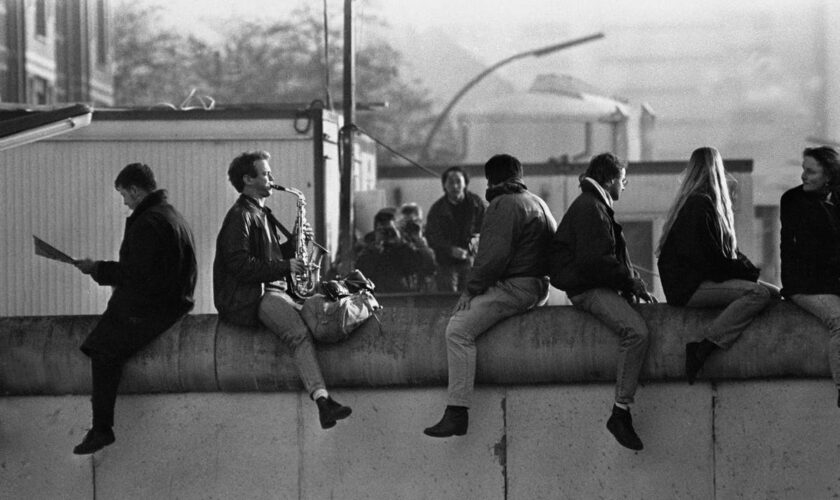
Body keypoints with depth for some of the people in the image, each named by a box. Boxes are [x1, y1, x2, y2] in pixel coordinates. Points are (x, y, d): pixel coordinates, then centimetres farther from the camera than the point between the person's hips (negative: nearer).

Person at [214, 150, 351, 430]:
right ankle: (321, 398, -45)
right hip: (249, 298, -10)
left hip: (272, 291, 10)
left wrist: (293, 242, 10)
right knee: (298, 333, -31)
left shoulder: (261, 214, 25)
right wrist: (285, 267, -17)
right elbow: (240, 265, -16)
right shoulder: (240, 217, -6)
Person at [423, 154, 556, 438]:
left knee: (458, 329, -20)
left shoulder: (504, 205, -9)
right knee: (462, 313, 20)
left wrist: (471, 289, -12)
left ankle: (456, 413, -31)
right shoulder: (536, 202, 23)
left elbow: (495, 255, -20)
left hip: (515, 287, -11)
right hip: (538, 288, 11)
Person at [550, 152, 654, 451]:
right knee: (636, 331, -28)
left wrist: (633, 282, 12)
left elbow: (614, 256, 27)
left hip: (602, 285, 11)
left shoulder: (597, 206, 24)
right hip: (587, 289, -11)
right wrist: (630, 281, -13)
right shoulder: (589, 209, -11)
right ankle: (621, 412, -30)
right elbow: (595, 260, -21)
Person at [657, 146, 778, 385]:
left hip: (705, 279, 10)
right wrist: (747, 271, -12)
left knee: (774, 293, 1)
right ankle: (703, 348, -29)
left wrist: (747, 268, 3)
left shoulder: (704, 202, 21)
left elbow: (728, 251, 20)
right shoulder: (699, 204, -12)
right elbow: (708, 258, -18)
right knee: (758, 293, -27)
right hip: (689, 287, -10)